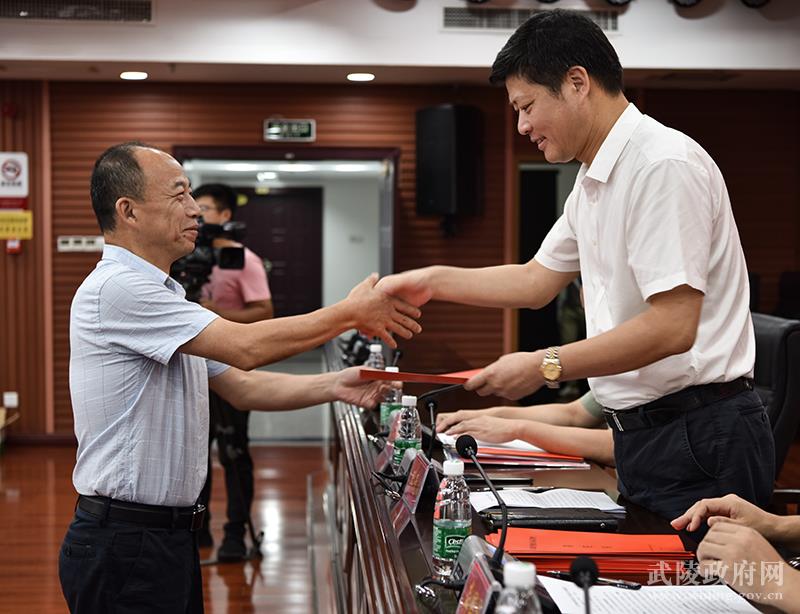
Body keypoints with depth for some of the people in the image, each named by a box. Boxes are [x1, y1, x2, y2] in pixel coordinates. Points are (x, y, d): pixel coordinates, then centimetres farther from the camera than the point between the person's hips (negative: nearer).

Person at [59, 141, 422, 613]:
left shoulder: (162, 295, 16)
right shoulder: (117, 288, -17)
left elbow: (242, 386, 13)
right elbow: (246, 348, -22)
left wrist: (334, 386, -2)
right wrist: (350, 313, -11)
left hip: (169, 534, 9)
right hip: (124, 541, -9)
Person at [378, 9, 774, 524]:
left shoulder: (664, 166, -18)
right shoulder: (594, 182, 14)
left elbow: (672, 326, -24)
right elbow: (538, 280, 24)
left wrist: (545, 366, -18)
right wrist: (433, 281, 16)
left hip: (696, 438, -9)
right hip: (644, 433, 10)